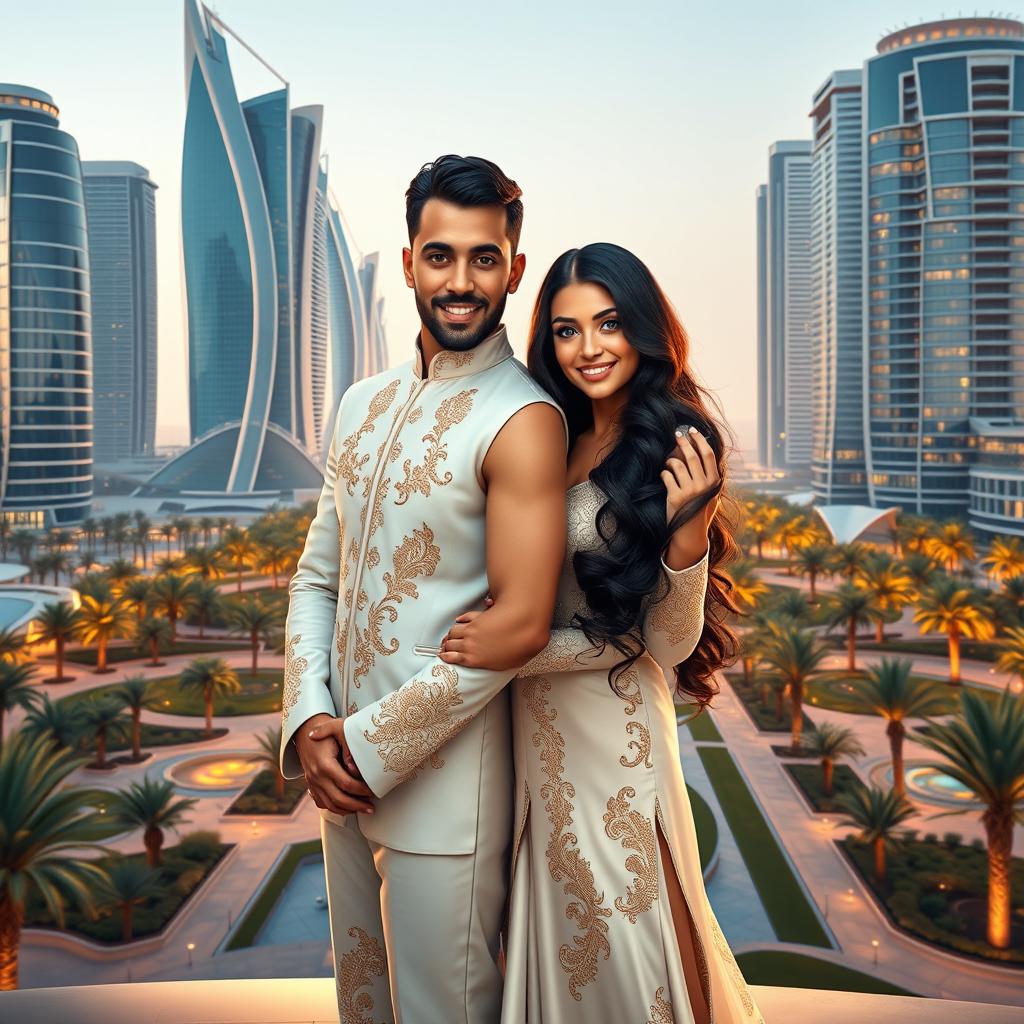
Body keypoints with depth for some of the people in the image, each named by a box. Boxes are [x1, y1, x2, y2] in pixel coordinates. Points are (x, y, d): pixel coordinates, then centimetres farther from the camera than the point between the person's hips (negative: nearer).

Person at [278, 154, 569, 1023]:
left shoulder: (522, 420, -16)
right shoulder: (364, 405, 8)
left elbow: (519, 626, -22)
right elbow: (317, 576, 9)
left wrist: (370, 746, -16)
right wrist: (310, 722, -5)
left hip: (445, 784, -7)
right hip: (346, 772, 7)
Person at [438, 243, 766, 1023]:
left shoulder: (672, 453, -13)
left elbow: (668, 643, -16)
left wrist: (688, 525, -30)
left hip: (614, 730, -6)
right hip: (540, 730, 6)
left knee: (622, 921, 10)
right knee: (565, 925, 20)